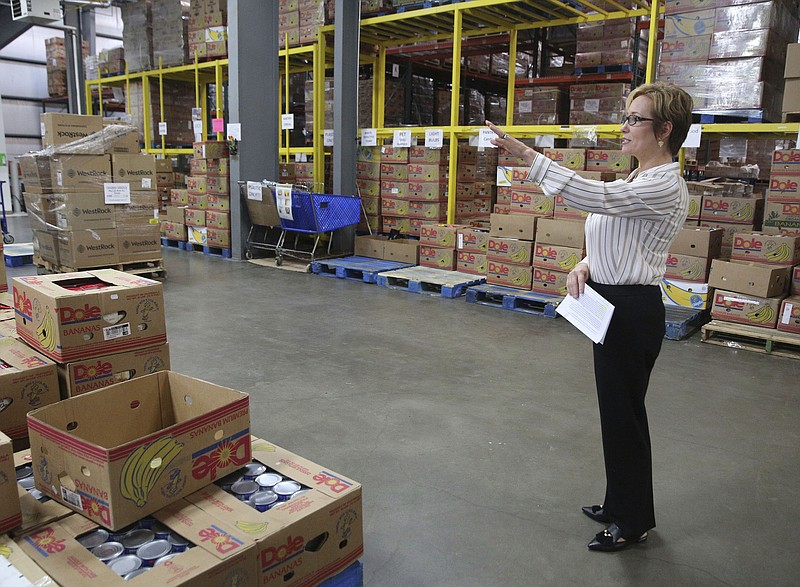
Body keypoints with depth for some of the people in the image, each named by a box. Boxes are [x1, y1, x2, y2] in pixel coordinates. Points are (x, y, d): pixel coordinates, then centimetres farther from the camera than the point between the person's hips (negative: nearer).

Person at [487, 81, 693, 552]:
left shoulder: (664, 186, -18)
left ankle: (634, 522, 24)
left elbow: (595, 196, -33)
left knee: (624, 412, 3)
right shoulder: (637, 180, 13)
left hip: (633, 309, -10)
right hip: (610, 303, 10)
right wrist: (585, 266, -2)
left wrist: (527, 155, -33)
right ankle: (622, 503, 37)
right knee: (617, 409, 19)